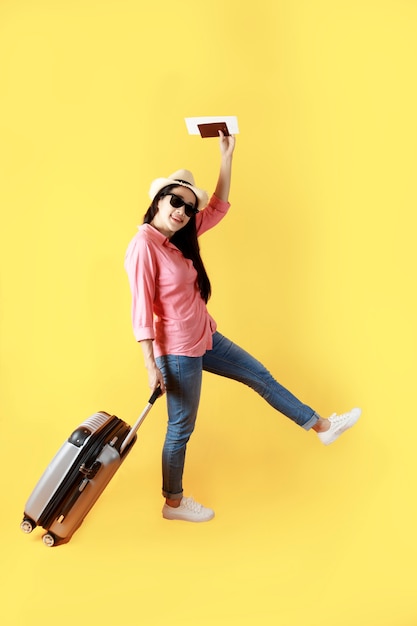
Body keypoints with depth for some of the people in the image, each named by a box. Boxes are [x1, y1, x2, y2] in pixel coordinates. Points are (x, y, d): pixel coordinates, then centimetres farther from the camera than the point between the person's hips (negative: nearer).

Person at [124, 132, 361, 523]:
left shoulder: (180, 238, 5)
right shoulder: (143, 246, -20)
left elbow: (218, 208, 12)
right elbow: (142, 309, -21)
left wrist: (226, 156, 6)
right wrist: (151, 366, -22)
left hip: (205, 338, 9)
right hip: (178, 350, -9)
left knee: (260, 376, 17)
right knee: (181, 428, 6)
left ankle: (322, 426, 34)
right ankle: (173, 503, 28)